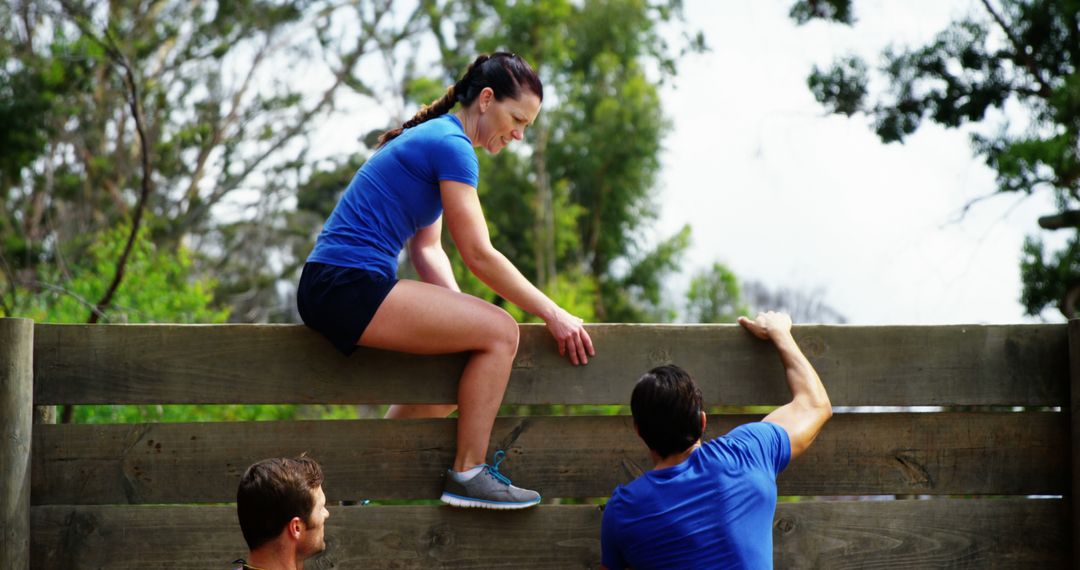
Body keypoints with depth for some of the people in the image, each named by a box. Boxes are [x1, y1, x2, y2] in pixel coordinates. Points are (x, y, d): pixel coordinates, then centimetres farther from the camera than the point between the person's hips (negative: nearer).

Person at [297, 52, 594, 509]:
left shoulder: (435, 139, 20)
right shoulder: (452, 146, -11)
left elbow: (426, 249, 17)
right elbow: (479, 255, -13)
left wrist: (461, 313, 3)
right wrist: (553, 314, -8)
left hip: (329, 290, 11)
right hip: (349, 286, -11)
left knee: (453, 363, 23)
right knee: (499, 332, -13)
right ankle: (468, 474, -7)